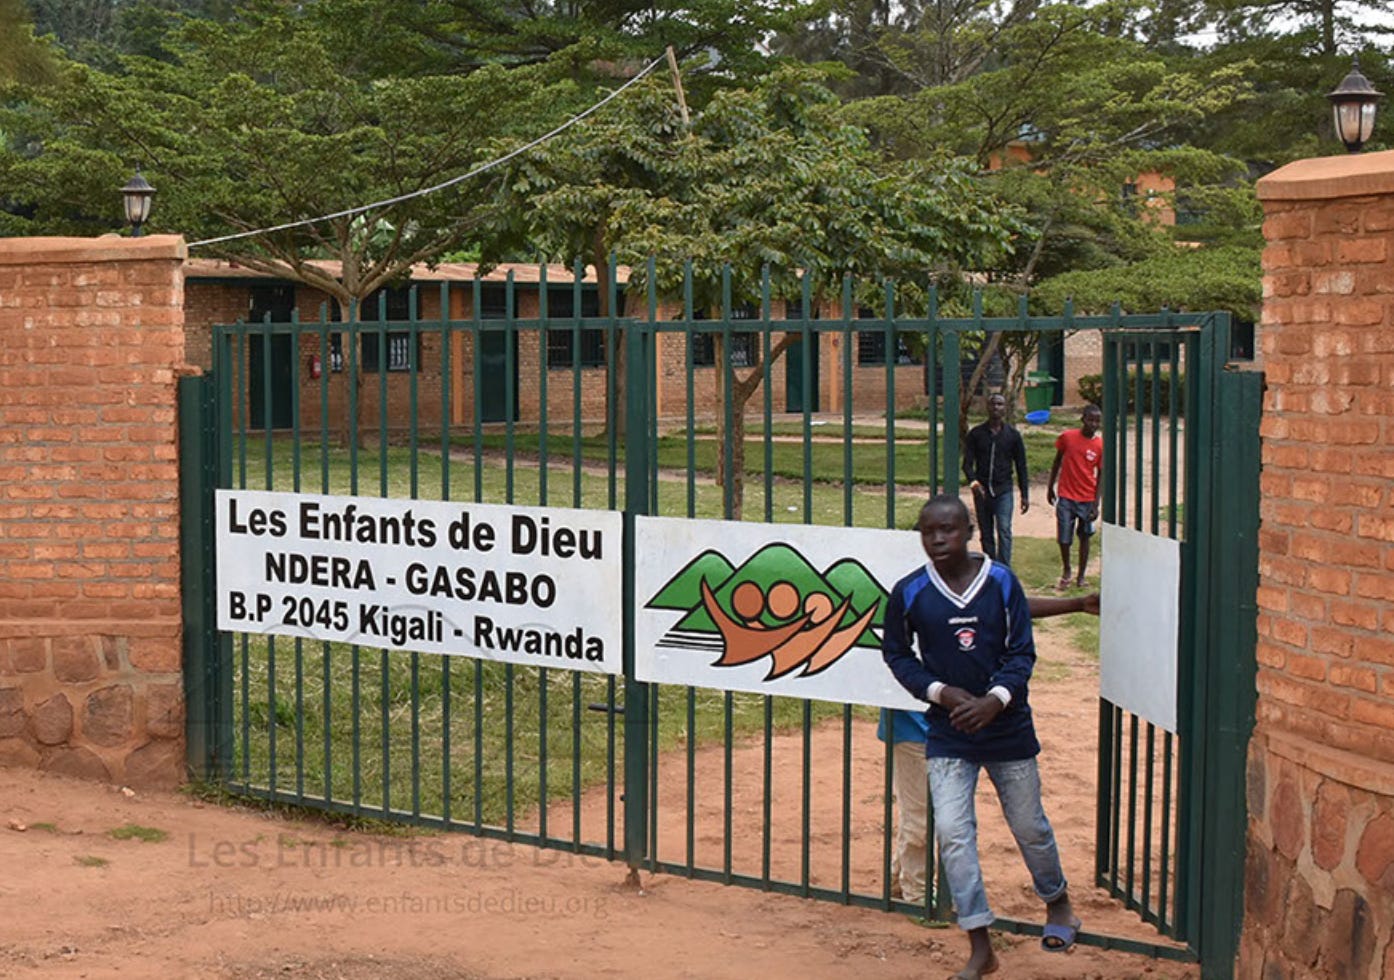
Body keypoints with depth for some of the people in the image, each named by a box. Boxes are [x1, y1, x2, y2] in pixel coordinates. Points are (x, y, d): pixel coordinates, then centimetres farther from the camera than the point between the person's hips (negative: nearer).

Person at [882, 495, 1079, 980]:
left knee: (1029, 826, 13)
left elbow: (1022, 650, -3)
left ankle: (1057, 903, 43)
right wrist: (940, 691, -9)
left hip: (1008, 725, 0)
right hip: (947, 731, 0)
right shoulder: (909, 592, -7)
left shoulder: (1001, 582, -7)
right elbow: (896, 653, 5)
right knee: (952, 831, -9)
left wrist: (995, 699, -19)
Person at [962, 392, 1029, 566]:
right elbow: (967, 462, -2)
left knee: (1004, 531, -15)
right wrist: (973, 481, -22)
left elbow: (1021, 466, 8)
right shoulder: (976, 434, 3)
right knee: (986, 534, 8)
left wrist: (1025, 495, 5)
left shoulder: (1013, 435, 4)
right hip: (981, 491, 2)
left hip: (1003, 491, -1)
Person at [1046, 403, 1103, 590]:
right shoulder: (1067, 437, -5)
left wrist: (1096, 504, -6)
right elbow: (1057, 461, 9)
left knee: (1085, 536, 9)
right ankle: (1066, 572, 23)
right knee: (1064, 538, -1)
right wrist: (1050, 488, 11)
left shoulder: (1100, 445, -5)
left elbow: (1101, 475, -2)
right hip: (1066, 496, 0)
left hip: (1087, 499, 0)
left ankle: (1081, 576, 21)